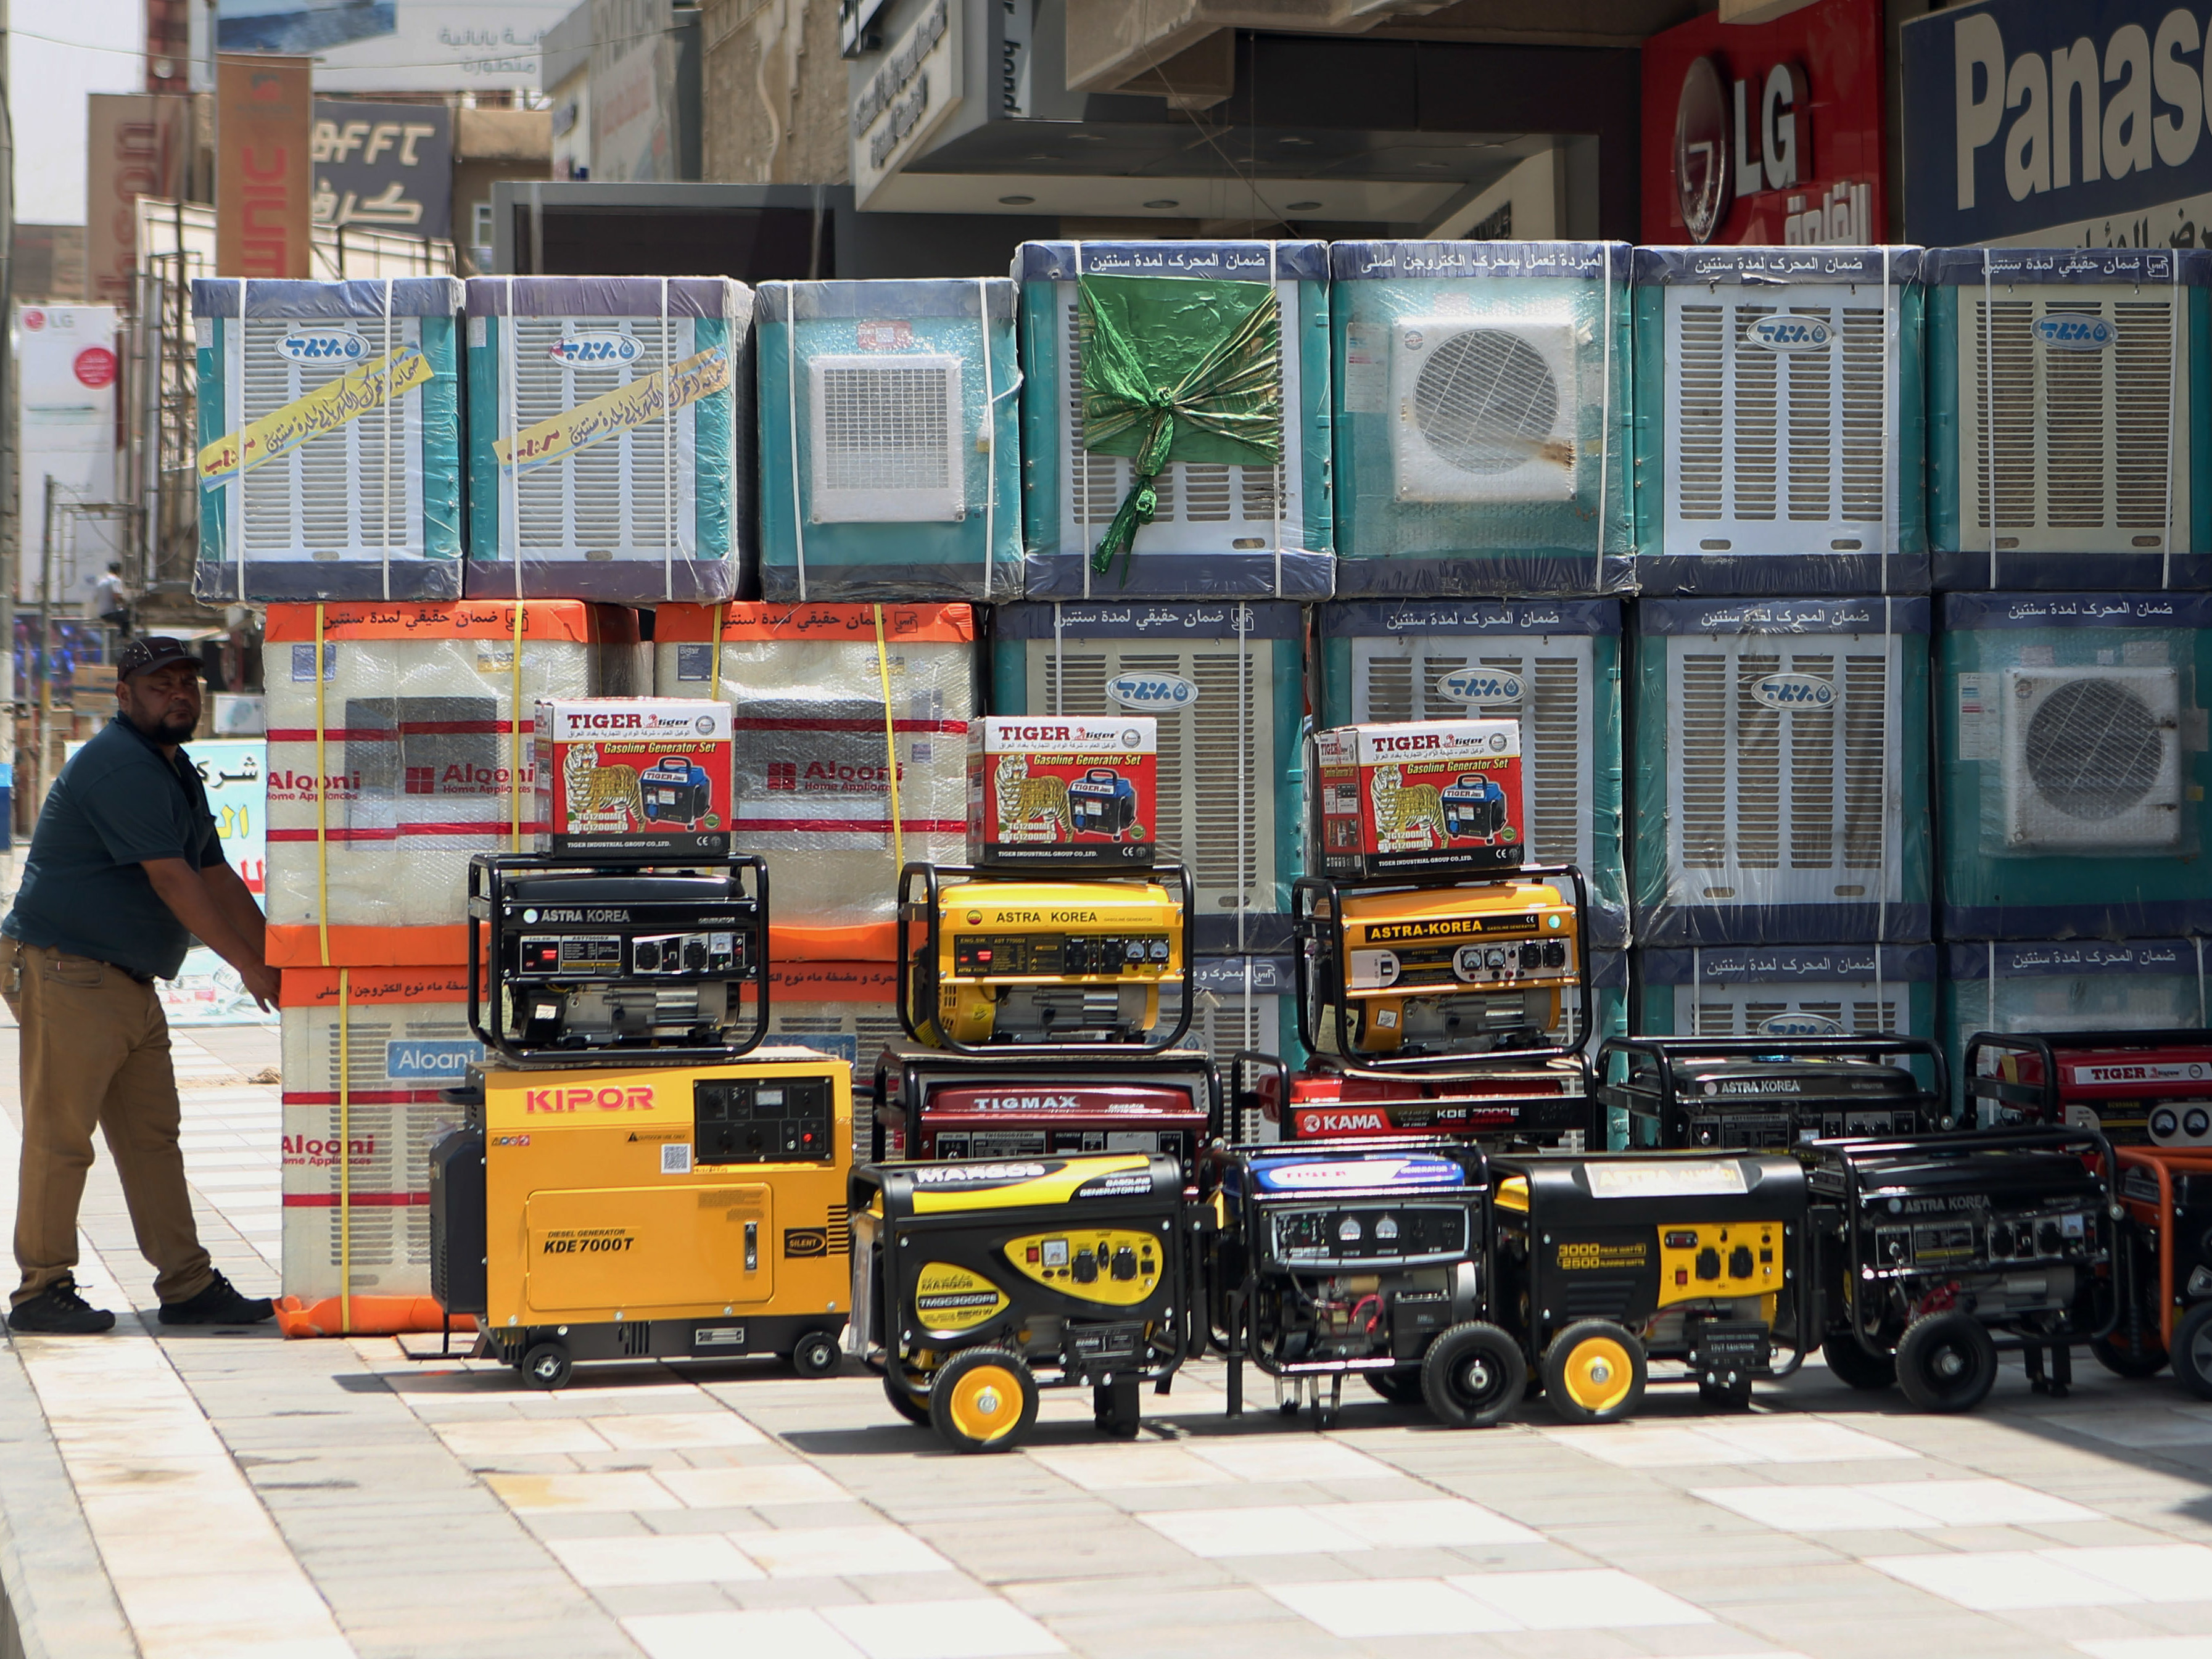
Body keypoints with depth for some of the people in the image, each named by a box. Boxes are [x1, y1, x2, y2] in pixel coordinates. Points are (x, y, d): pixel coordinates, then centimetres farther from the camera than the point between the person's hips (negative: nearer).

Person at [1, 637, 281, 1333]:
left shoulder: (175, 770, 17)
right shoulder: (118, 767, -16)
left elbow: (216, 878, 19)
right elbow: (173, 882, -20)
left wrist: (278, 961, 11)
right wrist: (248, 967, -18)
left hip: (130, 982, 10)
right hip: (65, 973, -10)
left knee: (152, 1137, 9)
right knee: (60, 1136, -6)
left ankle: (188, 1286, 11)